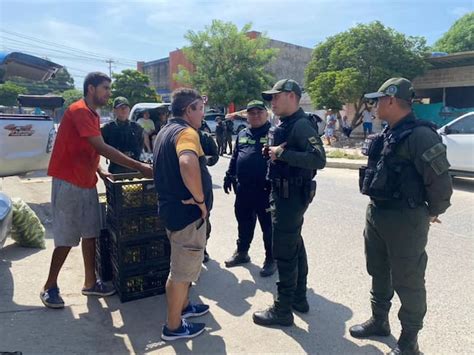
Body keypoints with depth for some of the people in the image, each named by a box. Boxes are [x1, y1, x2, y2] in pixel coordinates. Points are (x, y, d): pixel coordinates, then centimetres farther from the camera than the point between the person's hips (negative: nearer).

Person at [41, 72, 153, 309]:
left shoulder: (93, 115, 14)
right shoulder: (79, 111, -17)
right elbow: (102, 148, -24)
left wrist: (99, 171, 5)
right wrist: (138, 167, -24)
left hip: (86, 183, 9)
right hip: (68, 183, -9)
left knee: (90, 234, 11)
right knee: (66, 239, 0)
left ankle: (90, 283, 23)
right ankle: (49, 287, 18)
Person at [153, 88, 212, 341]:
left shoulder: (165, 131, 13)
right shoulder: (186, 132, -19)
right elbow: (188, 164, -42)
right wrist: (200, 199, -28)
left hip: (172, 206, 10)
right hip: (187, 211, -10)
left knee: (182, 264, 25)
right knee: (183, 270, 5)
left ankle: (183, 305, 43)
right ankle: (174, 326, 20)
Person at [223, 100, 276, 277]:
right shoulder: (242, 134, 13)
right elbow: (234, 157, 20)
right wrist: (229, 176, 17)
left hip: (266, 189, -6)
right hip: (243, 188, 6)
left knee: (268, 225, 5)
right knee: (244, 222, 19)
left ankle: (271, 259, 20)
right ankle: (242, 252, 36)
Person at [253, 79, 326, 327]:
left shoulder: (301, 124, -17)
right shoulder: (284, 125, 13)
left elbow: (319, 159, -29)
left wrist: (282, 153, -26)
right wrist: (272, 151, 4)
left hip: (291, 195, -10)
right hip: (284, 193, 10)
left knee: (284, 252, -3)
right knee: (295, 246, 18)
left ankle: (283, 310, 9)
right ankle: (299, 298, 32)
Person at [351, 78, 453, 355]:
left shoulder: (419, 135, -19)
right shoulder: (388, 135, 10)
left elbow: (440, 181, -19)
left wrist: (433, 212, -4)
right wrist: (376, 209, 15)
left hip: (405, 219, -9)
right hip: (376, 214, 9)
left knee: (407, 281, 5)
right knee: (379, 272, 20)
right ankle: (380, 321, 39)